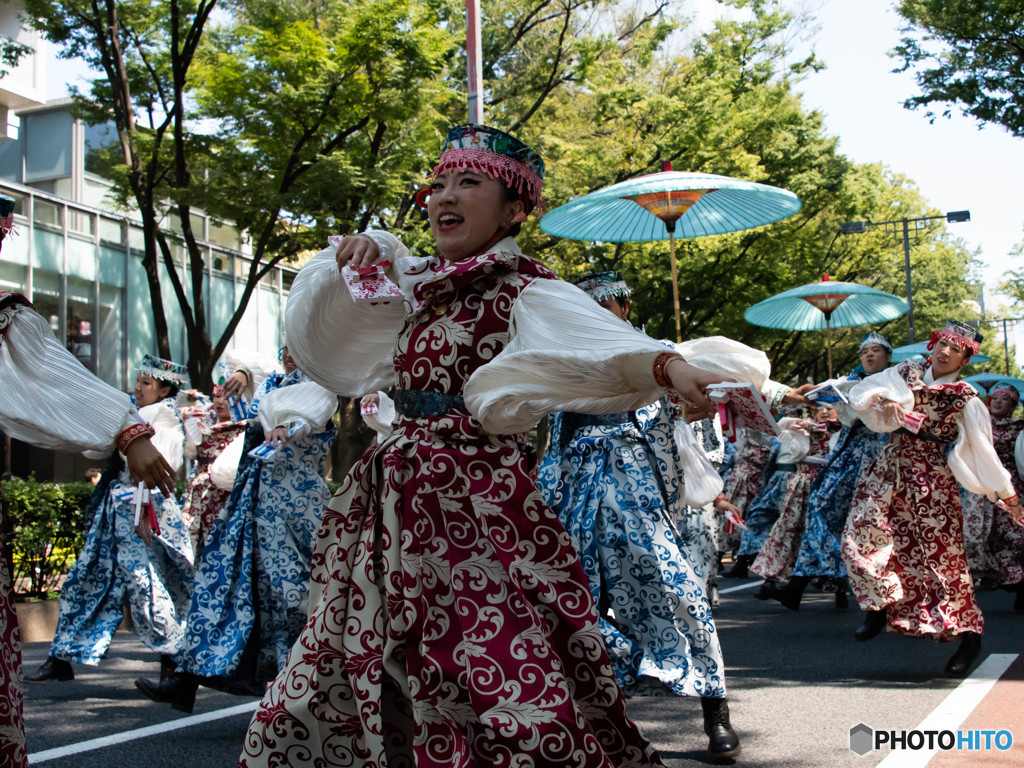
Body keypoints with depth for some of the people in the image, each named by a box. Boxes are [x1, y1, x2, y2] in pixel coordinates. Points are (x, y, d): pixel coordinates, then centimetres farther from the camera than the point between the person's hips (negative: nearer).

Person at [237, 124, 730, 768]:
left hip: (481, 505, -7)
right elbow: (323, 304, 30)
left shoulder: (527, 293, -7)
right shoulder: (419, 285, 14)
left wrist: (670, 366, -48)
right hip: (397, 507, 8)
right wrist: (364, 252, 8)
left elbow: (597, 336, -27)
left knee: (517, 692, -14)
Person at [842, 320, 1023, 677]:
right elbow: (861, 393, 2)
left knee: (941, 553, -3)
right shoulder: (907, 372, 6)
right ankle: (880, 606, 11)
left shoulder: (964, 399, -3)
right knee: (861, 536, -8)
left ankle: (969, 634, 9)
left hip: (931, 478, -4)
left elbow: (983, 449, 0)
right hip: (889, 468, 4)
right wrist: (882, 401, -19)